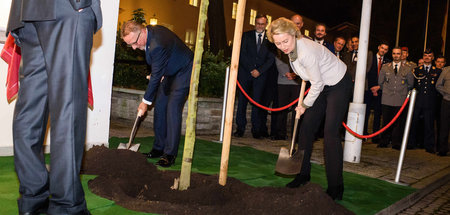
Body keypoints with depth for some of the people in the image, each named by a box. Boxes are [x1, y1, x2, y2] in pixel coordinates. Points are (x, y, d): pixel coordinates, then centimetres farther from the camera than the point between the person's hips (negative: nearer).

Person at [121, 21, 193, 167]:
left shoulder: (157, 45, -35)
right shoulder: (150, 31, -5)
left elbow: (156, 76, -27)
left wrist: (146, 101, -17)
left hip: (183, 72, -10)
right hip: (170, 72, 10)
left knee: (172, 109, -17)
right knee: (159, 107, 6)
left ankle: (170, 154, -11)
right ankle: (159, 148, 15)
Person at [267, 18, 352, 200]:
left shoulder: (307, 51, -32)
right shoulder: (292, 48, -6)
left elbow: (317, 84, -22)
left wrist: (305, 105, -10)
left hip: (339, 85, -9)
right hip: (322, 86, 9)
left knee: (331, 132, -15)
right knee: (307, 126, 5)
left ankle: (335, 187, -9)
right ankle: (303, 174, 17)